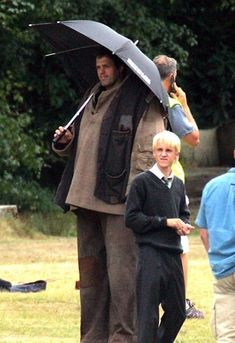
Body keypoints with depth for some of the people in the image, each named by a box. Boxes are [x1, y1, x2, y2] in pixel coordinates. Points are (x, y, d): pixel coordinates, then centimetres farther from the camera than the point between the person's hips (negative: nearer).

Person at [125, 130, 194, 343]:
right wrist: (165, 222, -13)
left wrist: (184, 225, 3)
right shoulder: (142, 182, -5)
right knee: (148, 314, -8)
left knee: (177, 311, 12)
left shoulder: (178, 185, 14)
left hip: (173, 253, 7)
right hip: (150, 252, -7)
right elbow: (131, 218, -9)